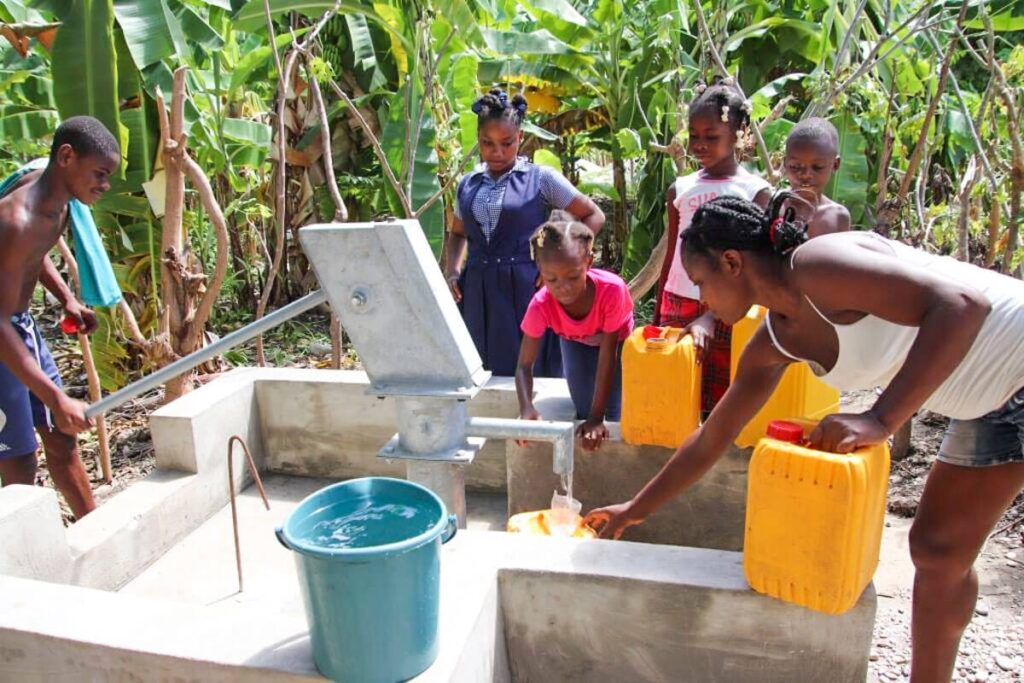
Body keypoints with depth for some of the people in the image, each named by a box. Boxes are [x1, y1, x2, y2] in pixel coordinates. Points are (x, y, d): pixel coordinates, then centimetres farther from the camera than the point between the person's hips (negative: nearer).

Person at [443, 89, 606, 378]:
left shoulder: (541, 178, 0)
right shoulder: (468, 184, 12)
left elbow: (594, 216, 4)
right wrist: (452, 272, 9)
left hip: (526, 289, -4)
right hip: (477, 294, 4)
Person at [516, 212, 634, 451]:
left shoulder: (612, 289, -46)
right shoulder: (541, 305, -40)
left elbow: (607, 358, -39)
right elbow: (524, 365, -32)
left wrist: (596, 417, -39)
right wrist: (527, 409, -51)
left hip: (618, 338, -1)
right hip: (576, 342, 2)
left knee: (617, 415, -6)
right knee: (583, 412, -2)